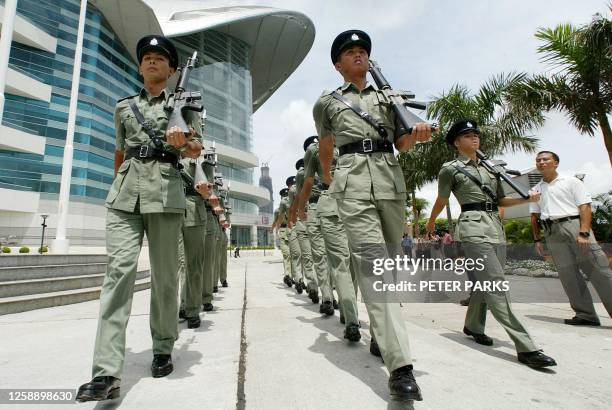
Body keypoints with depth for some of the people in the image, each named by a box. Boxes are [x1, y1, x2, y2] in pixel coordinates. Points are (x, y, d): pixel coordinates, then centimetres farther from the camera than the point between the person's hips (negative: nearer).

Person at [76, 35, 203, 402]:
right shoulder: (124, 106, 23)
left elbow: (197, 150, 4)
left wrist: (182, 143, -18)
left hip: (165, 191, -2)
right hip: (125, 193, 2)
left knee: (165, 274, 1)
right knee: (120, 268, -12)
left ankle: (163, 350, 17)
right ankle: (107, 373, -13)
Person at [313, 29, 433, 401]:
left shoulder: (388, 98, 24)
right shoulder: (327, 102, 17)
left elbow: (402, 143, 19)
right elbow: (325, 144, 29)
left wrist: (417, 133, -3)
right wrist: (326, 174, 36)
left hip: (392, 180, 4)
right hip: (354, 181, -4)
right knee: (373, 265, -16)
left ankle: (381, 334, 26)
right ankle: (400, 365, -18)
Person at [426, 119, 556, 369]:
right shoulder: (450, 169, 2)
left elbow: (501, 200, 21)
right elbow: (441, 201, 12)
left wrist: (527, 198, 5)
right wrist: (430, 223, 21)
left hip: (496, 227, 7)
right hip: (474, 228, -7)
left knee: (485, 282, 11)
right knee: (496, 284, -14)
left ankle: (472, 326, 30)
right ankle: (526, 348, -13)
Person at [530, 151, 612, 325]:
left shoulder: (571, 181, 6)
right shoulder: (536, 189, 18)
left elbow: (585, 206, -4)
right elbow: (534, 216, 18)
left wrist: (583, 232, -16)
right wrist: (537, 239, 10)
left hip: (574, 224, -3)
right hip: (552, 231, 4)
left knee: (597, 269, -7)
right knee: (567, 272, 1)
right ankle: (585, 314, 7)